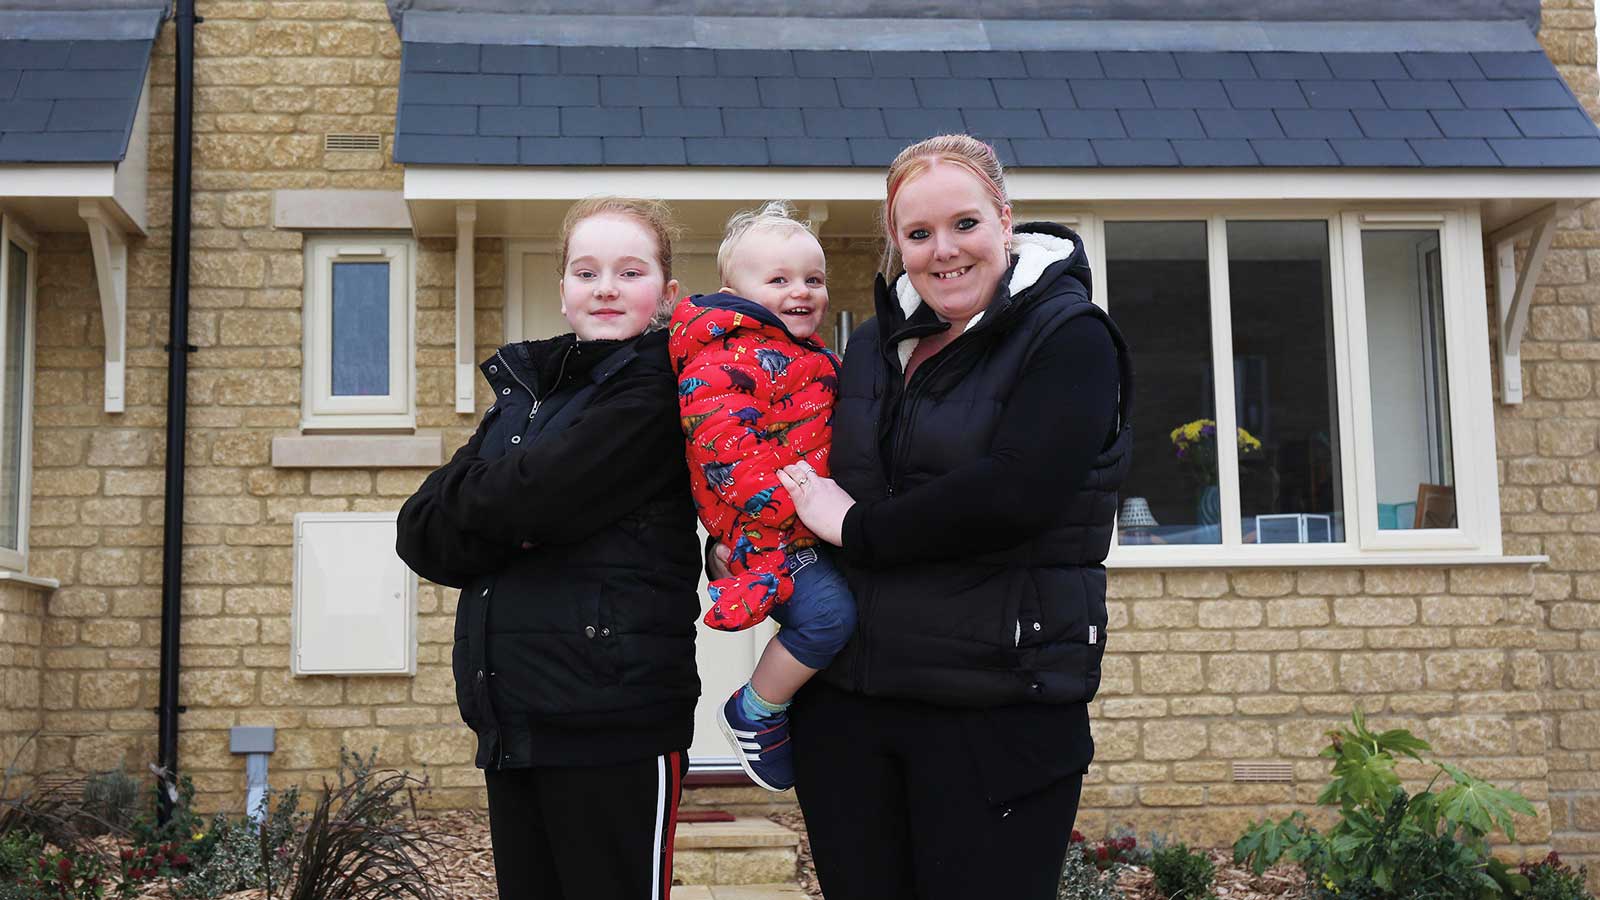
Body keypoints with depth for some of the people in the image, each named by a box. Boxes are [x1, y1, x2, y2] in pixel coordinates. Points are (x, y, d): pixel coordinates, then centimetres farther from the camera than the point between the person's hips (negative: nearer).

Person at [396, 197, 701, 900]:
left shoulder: (660, 391, -5)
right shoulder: (522, 390, 15)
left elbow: (531, 498, -18)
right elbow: (420, 534, 6)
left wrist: (470, 502, 2)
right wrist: (509, 522, -11)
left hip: (615, 720, -6)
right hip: (510, 721, 7)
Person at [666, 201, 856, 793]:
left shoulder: (814, 360, 20)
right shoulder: (720, 365, -12)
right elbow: (729, 453, -24)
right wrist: (795, 499, -30)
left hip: (820, 527, 10)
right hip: (769, 537, -10)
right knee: (827, 612, -26)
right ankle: (753, 715, -3)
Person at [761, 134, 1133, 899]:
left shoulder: (1068, 338, -6)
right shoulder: (876, 345, 13)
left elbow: (1013, 494, -21)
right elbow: (828, 482, 22)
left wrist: (858, 527, -13)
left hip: (998, 713, -6)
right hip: (845, 701, 6)